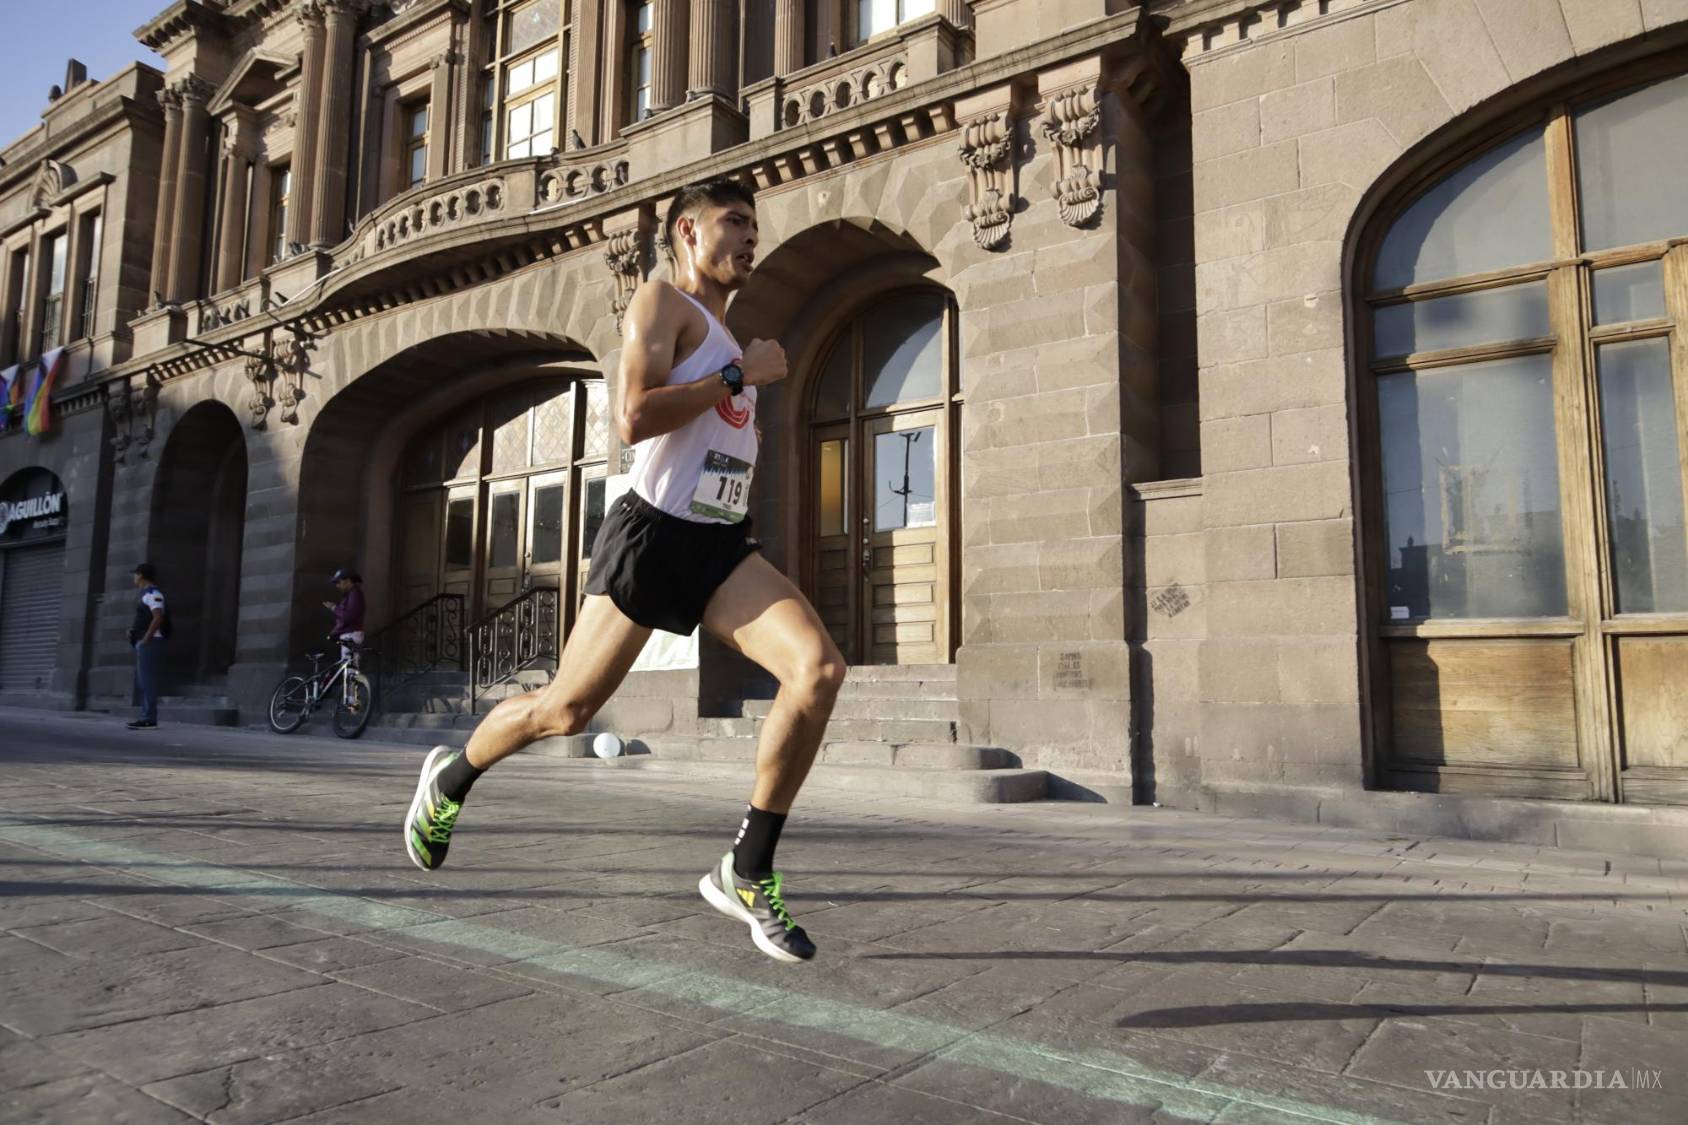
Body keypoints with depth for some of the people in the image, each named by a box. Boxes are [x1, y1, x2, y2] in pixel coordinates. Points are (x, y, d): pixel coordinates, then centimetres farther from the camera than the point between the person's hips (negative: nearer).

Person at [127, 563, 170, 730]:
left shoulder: (152, 594, -11)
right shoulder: (145, 594, 21)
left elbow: (158, 617, -23)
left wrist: (145, 639, -22)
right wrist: (132, 629, 10)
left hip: (149, 643, -11)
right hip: (143, 643, 11)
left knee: (147, 681, -12)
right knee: (142, 681, 12)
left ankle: (149, 719, -14)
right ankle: (146, 718, 15)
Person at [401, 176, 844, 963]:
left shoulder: (726, 338, 24)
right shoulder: (663, 302, -2)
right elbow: (632, 418, -18)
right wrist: (740, 375, -12)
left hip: (722, 546, 7)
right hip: (652, 535, -7)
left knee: (820, 670, -17)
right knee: (566, 709, 1)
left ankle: (747, 873, -9)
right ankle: (451, 778, 35)